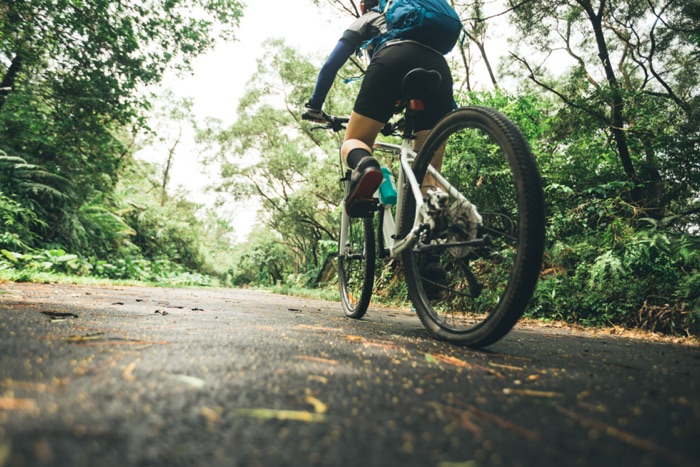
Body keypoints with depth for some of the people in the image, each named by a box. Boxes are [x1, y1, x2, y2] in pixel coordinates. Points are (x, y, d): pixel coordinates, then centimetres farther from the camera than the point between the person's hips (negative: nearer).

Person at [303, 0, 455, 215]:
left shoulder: (365, 19, 33)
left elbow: (332, 63, 22)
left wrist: (315, 105, 28)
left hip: (391, 60, -3)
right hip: (437, 67, 4)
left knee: (353, 141, 6)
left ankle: (365, 166, -30)